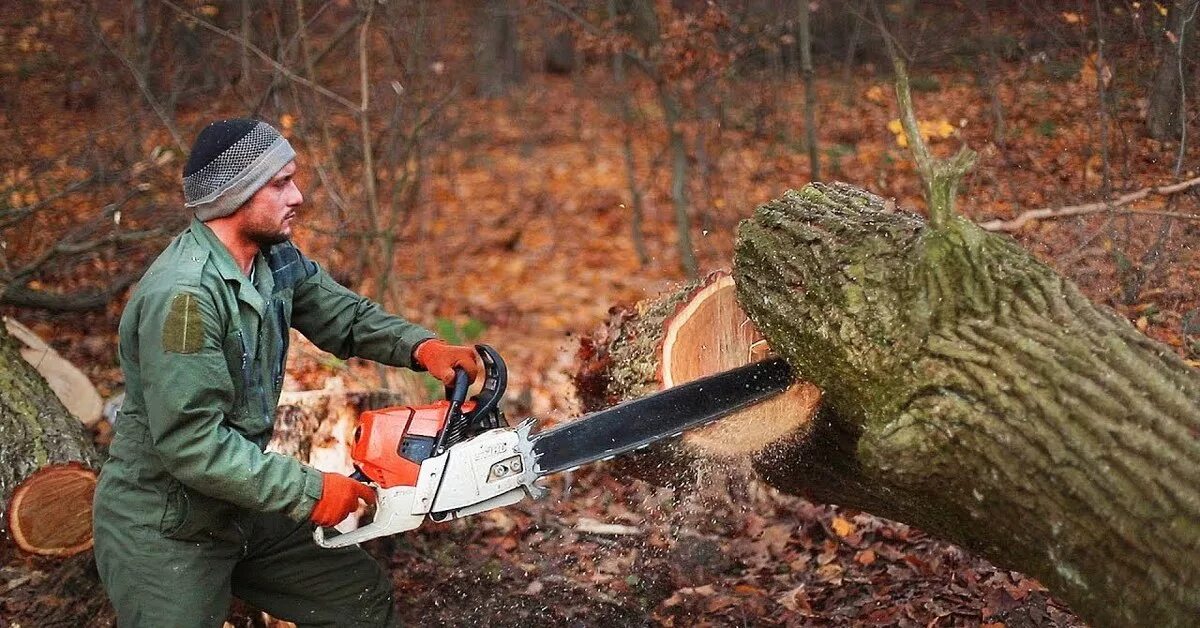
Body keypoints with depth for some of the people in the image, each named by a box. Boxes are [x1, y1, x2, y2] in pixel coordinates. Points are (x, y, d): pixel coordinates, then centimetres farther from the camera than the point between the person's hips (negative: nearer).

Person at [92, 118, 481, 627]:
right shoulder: (183, 294, -29)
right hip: (164, 535, -9)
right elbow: (191, 443, -30)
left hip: (242, 507, 9)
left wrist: (422, 347, -11)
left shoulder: (276, 259, -3)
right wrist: (308, 491, -23)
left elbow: (346, 316, 9)